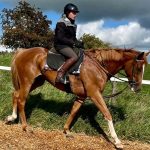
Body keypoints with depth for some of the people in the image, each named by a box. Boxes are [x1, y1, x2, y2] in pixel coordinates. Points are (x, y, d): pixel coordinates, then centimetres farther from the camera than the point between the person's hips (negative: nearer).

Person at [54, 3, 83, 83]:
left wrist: (79, 43, 2)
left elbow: (73, 38, 22)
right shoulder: (61, 23, -10)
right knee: (74, 57, -31)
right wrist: (74, 43, -20)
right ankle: (59, 75, -32)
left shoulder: (72, 24, 17)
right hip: (61, 45, -9)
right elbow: (60, 38, -18)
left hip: (69, 45, 9)